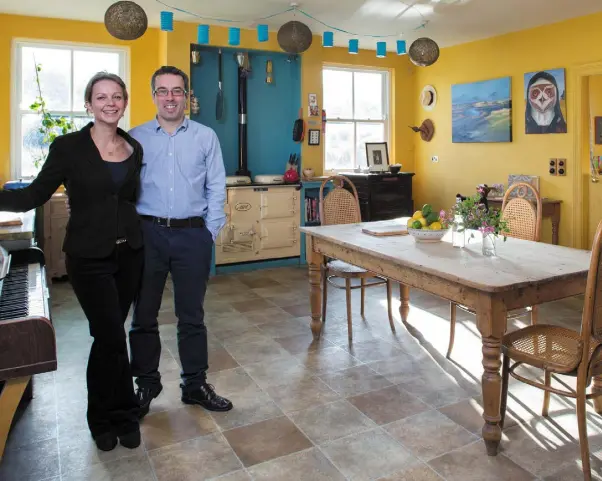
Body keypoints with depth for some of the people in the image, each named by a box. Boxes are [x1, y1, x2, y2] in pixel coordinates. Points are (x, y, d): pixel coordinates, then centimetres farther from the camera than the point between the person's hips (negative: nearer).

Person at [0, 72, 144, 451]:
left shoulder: (135, 148, 6)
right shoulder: (68, 147, -7)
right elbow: (34, 196, -6)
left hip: (130, 253, 4)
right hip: (89, 258, -4)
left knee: (107, 336, 13)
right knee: (112, 337, -4)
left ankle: (104, 417, 32)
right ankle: (122, 416, 20)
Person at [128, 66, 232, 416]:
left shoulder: (206, 137, 5)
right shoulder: (136, 138, 6)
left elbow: (216, 187, 4)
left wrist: (211, 231, -1)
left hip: (192, 234, 0)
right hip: (148, 234, 1)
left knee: (192, 315, 9)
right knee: (144, 315, 9)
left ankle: (195, 384, 24)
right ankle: (146, 384, 27)